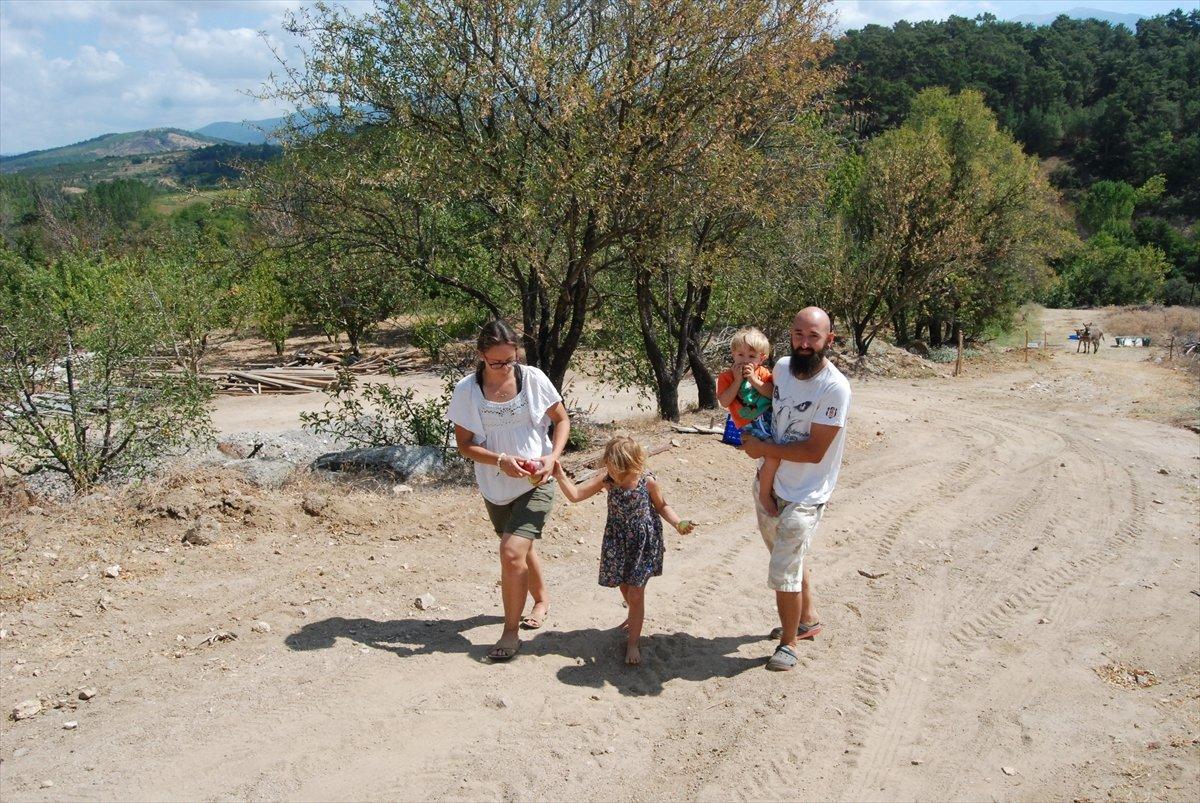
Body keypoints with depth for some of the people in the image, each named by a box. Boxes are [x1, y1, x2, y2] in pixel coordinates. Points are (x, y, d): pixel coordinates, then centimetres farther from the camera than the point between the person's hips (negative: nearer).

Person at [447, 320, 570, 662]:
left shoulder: (533, 379, -12)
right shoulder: (467, 390, -11)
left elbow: (562, 419, 0)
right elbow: (464, 444, -8)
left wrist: (552, 457, -16)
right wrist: (501, 460, -23)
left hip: (536, 483, -3)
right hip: (495, 487, 3)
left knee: (512, 552, -16)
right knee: (522, 547, 22)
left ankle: (511, 630, 2)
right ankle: (541, 601, 50)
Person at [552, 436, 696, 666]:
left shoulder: (648, 482, -19)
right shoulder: (606, 479, -15)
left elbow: (662, 506, -1)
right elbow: (575, 494, -18)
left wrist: (678, 524, -16)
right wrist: (560, 476, -32)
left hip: (644, 541, -3)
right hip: (618, 541, 3)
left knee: (636, 592, -1)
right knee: (624, 586, 20)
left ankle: (633, 643, 13)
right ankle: (636, 615, 53)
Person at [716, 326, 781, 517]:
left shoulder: (763, 373, 9)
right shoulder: (726, 376, 1)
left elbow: (774, 394, -5)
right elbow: (724, 401, -11)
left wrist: (754, 380, -13)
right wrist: (738, 380, -13)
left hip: (769, 416, 6)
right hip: (750, 424, -6)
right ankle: (764, 494, -6)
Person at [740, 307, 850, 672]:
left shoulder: (834, 387, -24)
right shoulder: (782, 367, -3)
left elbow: (814, 451, -24)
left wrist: (763, 448, -17)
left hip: (803, 496, -7)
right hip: (769, 483, 7)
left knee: (784, 574, -3)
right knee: (789, 556, 24)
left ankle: (788, 643, 21)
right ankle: (807, 619, 46)